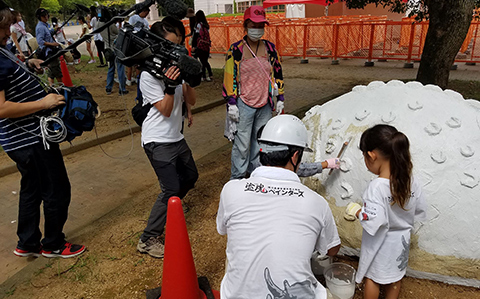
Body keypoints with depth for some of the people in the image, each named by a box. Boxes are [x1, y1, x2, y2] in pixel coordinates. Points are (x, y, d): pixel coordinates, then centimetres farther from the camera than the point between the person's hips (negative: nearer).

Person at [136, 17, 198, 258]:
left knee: (190, 176, 20)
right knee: (171, 189, -10)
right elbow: (165, 110, -18)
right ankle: (148, 240, 3)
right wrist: (170, 86, -33)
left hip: (175, 137, 8)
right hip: (158, 141, -8)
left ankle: (167, 207, 44)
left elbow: (191, 101, 2)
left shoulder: (175, 66, 5)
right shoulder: (149, 74, -16)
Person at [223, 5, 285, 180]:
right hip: (244, 105, -4)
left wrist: (280, 99, 10)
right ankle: (237, 178, 16)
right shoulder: (236, 49, -6)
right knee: (242, 144, 0)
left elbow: (278, 74, 12)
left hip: (265, 106, 4)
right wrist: (231, 103, -10)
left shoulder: (270, 48, 5)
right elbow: (229, 78, -6)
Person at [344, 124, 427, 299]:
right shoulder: (411, 181, -13)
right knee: (395, 276, 25)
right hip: (401, 239, 6)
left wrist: (356, 210, -21)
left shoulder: (376, 187, -33)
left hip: (380, 243, -6)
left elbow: (373, 221, -38)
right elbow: (420, 210, -1)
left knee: (372, 278, 18)